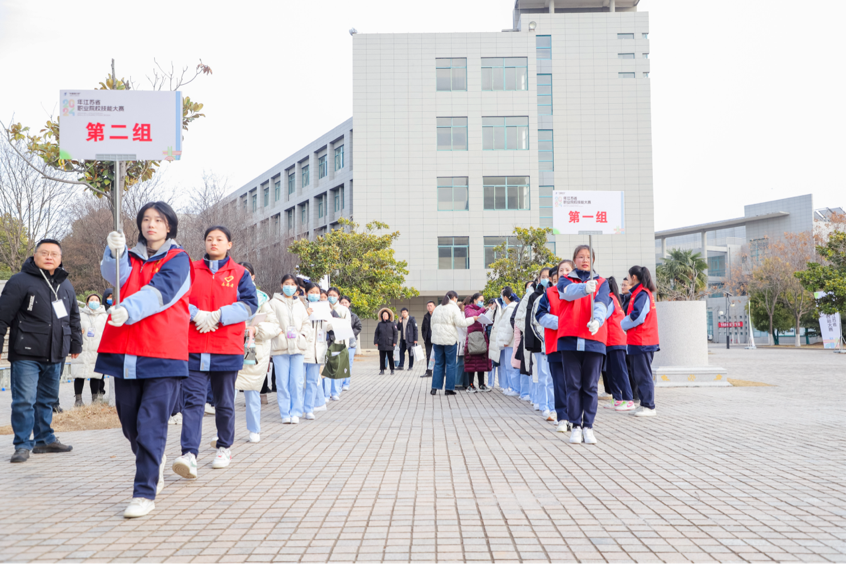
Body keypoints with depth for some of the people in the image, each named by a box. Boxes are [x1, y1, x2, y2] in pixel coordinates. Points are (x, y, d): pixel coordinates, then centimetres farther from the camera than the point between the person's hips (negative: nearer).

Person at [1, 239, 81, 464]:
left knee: (47, 399, 15)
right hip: (27, 355, -6)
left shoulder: (66, 285, 14)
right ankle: (23, 445, 3)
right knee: (24, 401, -7)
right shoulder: (20, 281, -5)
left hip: (55, 356, 6)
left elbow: (74, 318, 24)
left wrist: (76, 344, 26)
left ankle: (45, 439, 27)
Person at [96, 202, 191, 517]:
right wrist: (114, 252, -25)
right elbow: (115, 277, -5)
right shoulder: (132, 257, 17)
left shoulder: (178, 260, 2)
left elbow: (160, 291, -15)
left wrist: (129, 310, -31)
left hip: (162, 352, -5)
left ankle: (145, 492, -3)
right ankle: (155, 462, 37)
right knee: (129, 421, 12)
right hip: (125, 351, 5)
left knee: (150, 424, -9)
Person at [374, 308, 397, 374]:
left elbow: (395, 333, 1)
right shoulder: (379, 324, 8)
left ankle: (392, 370, 14)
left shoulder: (392, 324, 3)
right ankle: (382, 370, 9)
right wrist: (375, 342, 2)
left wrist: (394, 342, -6)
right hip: (381, 344, 2)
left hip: (389, 344, -2)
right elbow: (376, 334, 9)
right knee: (382, 357, 3)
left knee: (390, 357, 4)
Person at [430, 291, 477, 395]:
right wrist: (473, 319, -1)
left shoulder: (437, 309, 14)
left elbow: (433, 323, 16)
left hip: (437, 339, 5)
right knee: (450, 364, 3)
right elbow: (460, 322, -13)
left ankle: (434, 388, 4)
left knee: (438, 363, 9)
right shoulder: (454, 308, -6)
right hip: (450, 340, -5)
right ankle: (449, 389, 4)